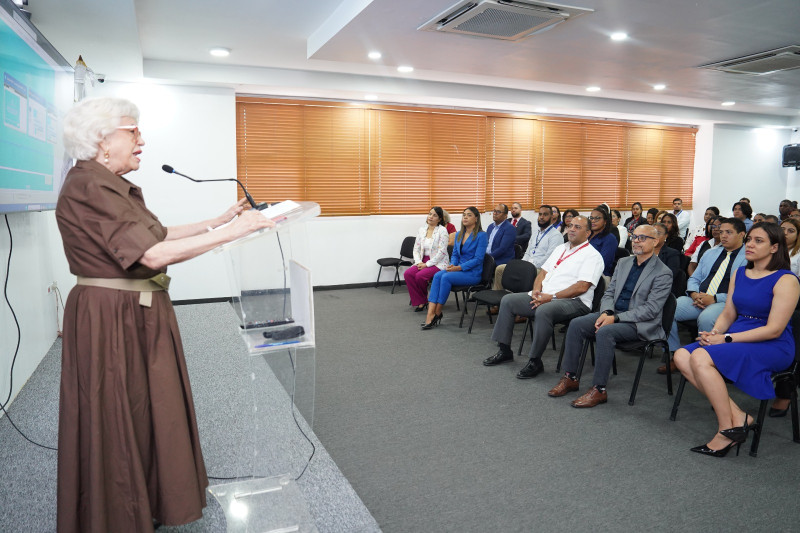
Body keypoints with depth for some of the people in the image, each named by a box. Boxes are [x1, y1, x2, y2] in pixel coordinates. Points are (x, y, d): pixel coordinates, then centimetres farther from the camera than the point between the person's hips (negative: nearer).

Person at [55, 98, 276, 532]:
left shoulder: (113, 186, 11)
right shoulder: (87, 188, -21)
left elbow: (158, 234, 12)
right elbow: (153, 254, -28)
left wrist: (218, 220, 7)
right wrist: (230, 233, -26)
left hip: (140, 315, 10)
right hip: (111, 321, -10)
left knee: (149, 410, 20)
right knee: (118, 422, 5)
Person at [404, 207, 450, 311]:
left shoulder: (442, 230, -8)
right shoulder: (422, 230, 10)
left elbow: (441, 252, -15)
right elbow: (416, 249, 11)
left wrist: (427, 264, -16)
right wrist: (419, 262, -7)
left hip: (438, 263, -6)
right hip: (423, 261, 6)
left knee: (420, 276, -29)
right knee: (407, 273, -20)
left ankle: (424, 298, 2)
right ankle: (419, 302, -9)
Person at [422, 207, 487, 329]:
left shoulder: (481, 235, -8)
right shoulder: (459, 234, 14)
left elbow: (478, 259, -14)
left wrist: (459, 268, -19)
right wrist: (452, 265, -4)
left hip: (473, 273, -6)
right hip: (458, 268, 6)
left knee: (446, 277, -29)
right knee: (437, 275, -23)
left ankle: (438, 313, -18)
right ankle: (430, 313, -31)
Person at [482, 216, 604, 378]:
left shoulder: (592, 255, -4)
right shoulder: (561, 249, 21)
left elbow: (582, 287, -16)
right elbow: (543, 272, 19)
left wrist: (552, 297, -19)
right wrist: (537, 290, -3)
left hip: (573, 301, -8)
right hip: (544, 297, 8)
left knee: (544, 311, -38)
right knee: (508, 300, -3)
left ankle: (535, 361, -24)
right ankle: (504, 351, 2)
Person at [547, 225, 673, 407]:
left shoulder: (663, 273, -7)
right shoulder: (623, 263, 15)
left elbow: (651, 309, -14)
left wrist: (616, 318, -21)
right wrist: (606, 313, -8)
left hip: (640, 324, -6)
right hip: (614, 314, 7)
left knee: (604, 332, -34)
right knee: (576, 324, -16)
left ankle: (599, 390, -25)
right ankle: (570, 378, -8)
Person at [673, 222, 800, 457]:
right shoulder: (739, 274, 13)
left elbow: (774, 329, -16)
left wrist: (727, 338, -20)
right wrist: (714, 332, -8)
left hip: (772, 347, -7)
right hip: (737, 339, 8)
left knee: (701, 358, -29)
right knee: (682, 356, -16)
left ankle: (727, 430, -16)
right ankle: (737, 416, -14)